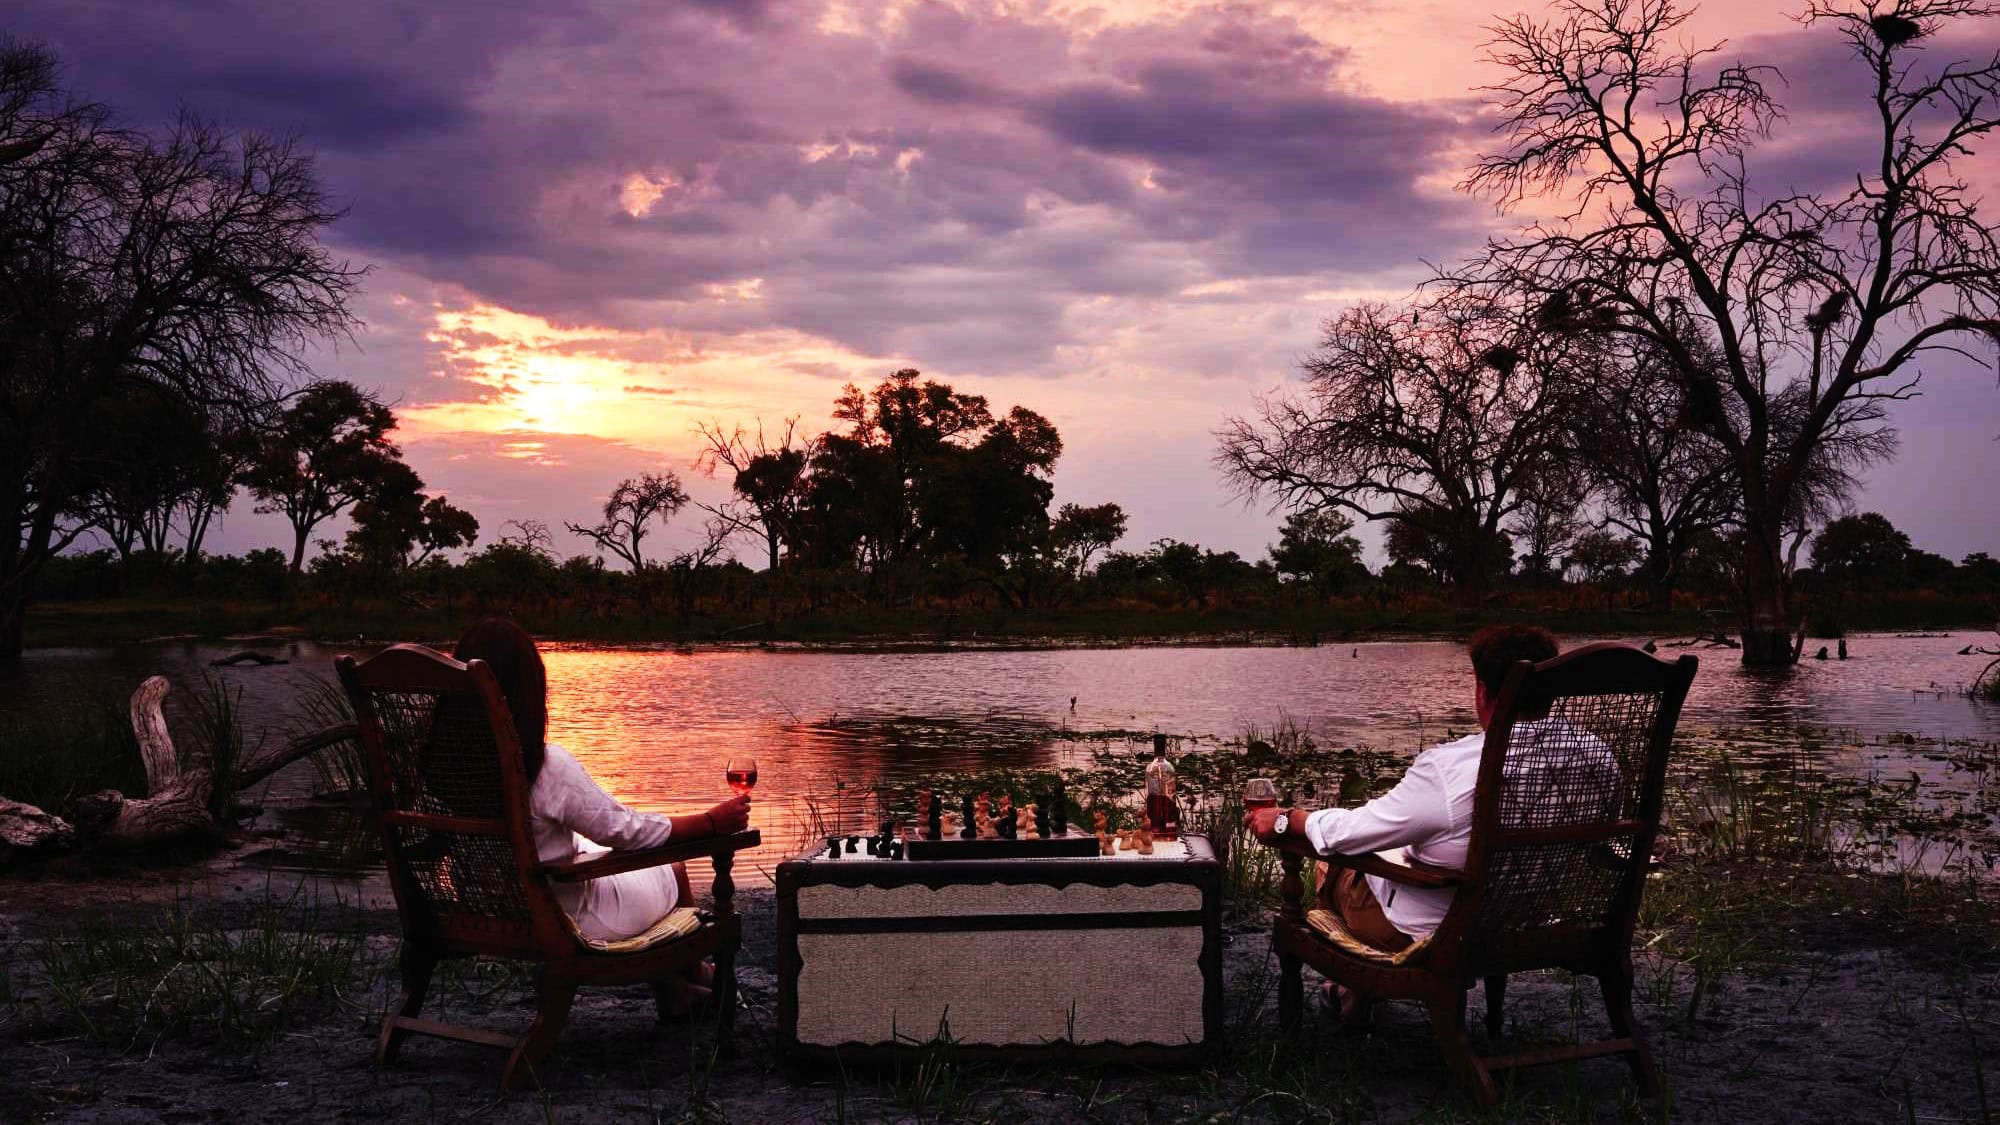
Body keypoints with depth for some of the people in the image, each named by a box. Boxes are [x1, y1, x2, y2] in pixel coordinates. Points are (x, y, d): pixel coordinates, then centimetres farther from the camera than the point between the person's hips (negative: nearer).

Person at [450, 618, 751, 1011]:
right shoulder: (547, 766, -31)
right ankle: (688, 975, 43)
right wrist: (713, 822, -9)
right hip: (566, 923, -6)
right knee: (673, 867, 18)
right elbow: (625, 831, -21)